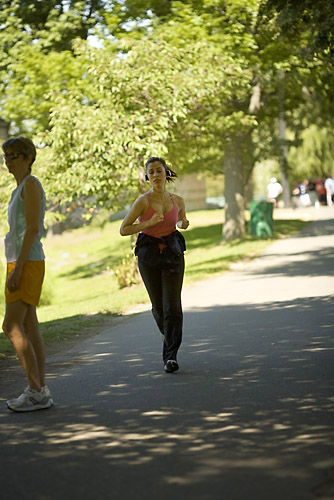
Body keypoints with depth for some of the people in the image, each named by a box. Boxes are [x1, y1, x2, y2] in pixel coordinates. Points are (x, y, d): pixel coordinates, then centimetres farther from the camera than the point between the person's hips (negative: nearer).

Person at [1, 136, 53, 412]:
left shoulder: (31, 184, -10)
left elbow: (33, 229, -18)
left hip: (27, 264, -10)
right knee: (29, 327, 6)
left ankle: (35, 390, -11)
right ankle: (41, 392, 6)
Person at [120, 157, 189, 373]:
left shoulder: (178, 201, 4)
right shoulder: (143, 201, -7)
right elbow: (124, 229, -7)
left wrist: (184, 224, -1)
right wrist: (149, 223, -19)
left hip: (173, 253, 1)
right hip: (149, 255, -1)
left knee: (172, 305, -11)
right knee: (158, 307, 6)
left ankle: (171, 355, -9)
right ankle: (169, 337, 39)